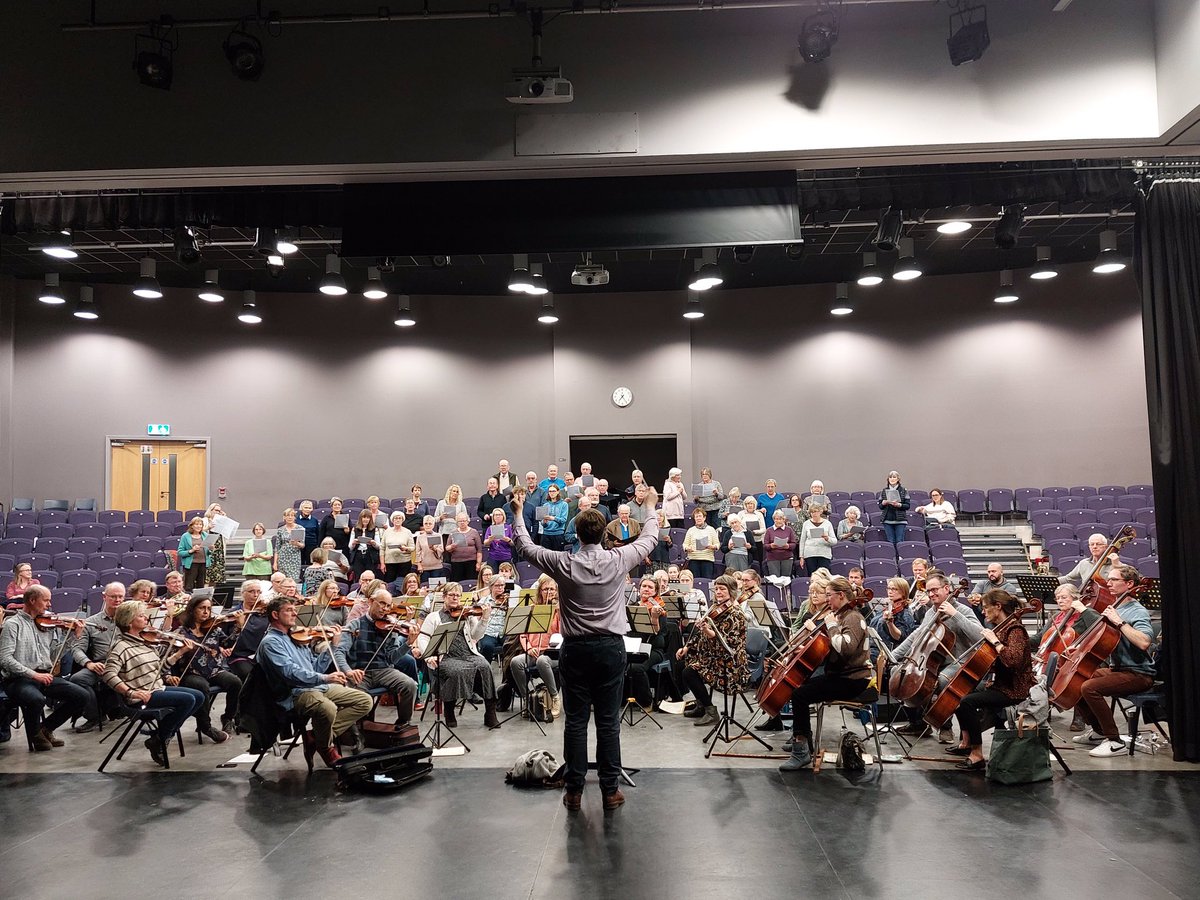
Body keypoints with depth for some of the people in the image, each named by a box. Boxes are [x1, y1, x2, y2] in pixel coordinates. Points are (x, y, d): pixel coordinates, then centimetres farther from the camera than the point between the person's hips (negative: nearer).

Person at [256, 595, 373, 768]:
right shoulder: (271, 642, -5)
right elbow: (290, 672, -21)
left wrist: (332, 645, 7)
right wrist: (324, 678, -32)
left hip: (318, 687, 9)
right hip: (294, 694, -8)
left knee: (364, 700, -5)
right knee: (327, 708, -39)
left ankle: (316, 737, -3)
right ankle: (325, 748, -7)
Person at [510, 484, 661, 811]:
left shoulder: (564, 564, -9)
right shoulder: (618, 560, -7)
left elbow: (525, 548, 6)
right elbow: (648, 540, 11)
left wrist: (518, 513, 19)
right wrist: (651, 509, 29)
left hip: (575, 649, 0)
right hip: (611, 647, 0)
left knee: (575, 721, 8)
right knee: (608, 721, 7)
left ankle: (574, 791, 16)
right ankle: (610, 790, 14)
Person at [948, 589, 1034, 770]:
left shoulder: (1015, 630, -17)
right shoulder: (1001, 628, 10)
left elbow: (1013, 660, -36)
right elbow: (992, 662, 19)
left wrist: (994, 641, -28)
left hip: (1014, 690, -10)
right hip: (1001, 685, 10)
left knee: (968, 701, -26)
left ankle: (977, 756, -21)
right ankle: (967, 742, 24)